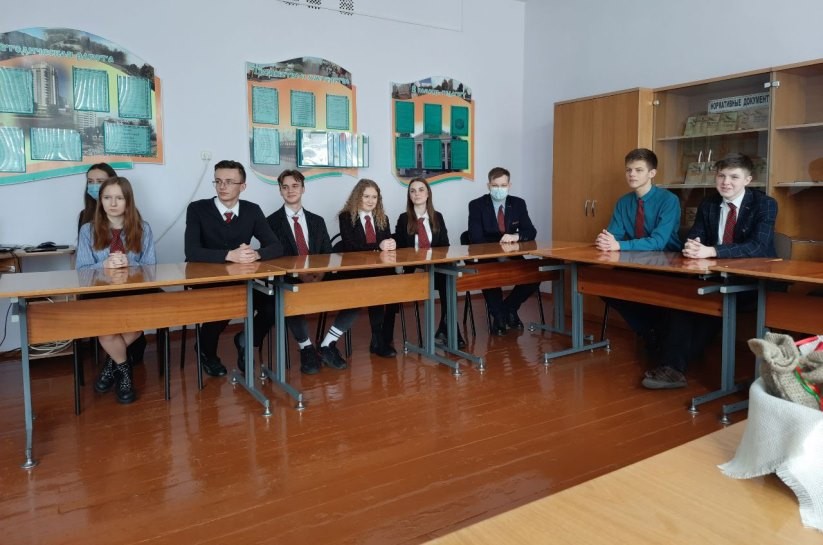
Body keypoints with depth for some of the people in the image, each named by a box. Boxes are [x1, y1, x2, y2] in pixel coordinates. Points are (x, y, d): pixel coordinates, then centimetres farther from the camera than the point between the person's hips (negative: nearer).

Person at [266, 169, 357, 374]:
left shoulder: (317, 221, 16)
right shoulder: (271, 222, 3)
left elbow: (328, 254, 12)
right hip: (289, 282, -4)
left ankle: (327, 346, -4)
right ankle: (306, 348, -10)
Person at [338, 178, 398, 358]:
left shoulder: (382, 218, 18)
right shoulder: (346, 217, 2)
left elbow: (387, 242, 12)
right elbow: (350, 246, -11)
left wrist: (390, 244, -14)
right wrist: (378, 246, -22)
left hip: (381, 269, 4)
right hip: (356, 270, -4)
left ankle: (385, 338, -18)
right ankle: (378, 340, -20)